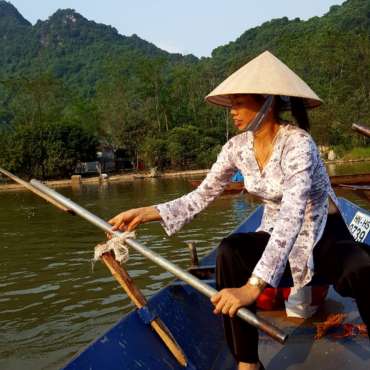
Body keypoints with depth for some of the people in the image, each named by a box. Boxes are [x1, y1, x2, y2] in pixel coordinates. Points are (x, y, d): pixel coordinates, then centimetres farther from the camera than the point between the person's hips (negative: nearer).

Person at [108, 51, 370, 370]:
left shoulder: (297, 142, -25)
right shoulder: (237, 148, -6)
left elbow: (292, 215, -37)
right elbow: (201, 197, 0)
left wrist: (254, 286, -47)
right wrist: (146, 213, -14)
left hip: (326, 238, -4)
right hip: (278, 238, 4)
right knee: (230, 251, -27)